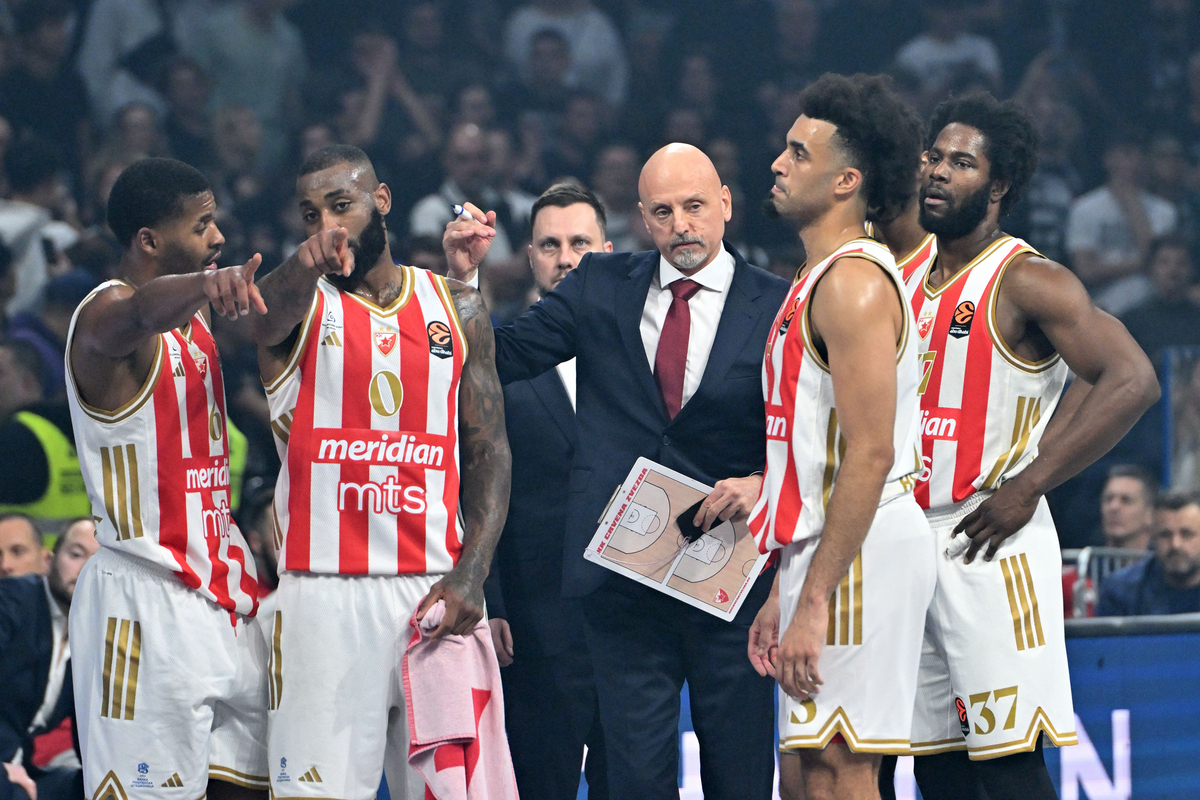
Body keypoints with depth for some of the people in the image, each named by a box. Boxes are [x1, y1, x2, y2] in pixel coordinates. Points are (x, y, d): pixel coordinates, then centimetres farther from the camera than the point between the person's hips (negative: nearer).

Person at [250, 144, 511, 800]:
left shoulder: (457, 309, 12)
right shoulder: (298, 304, 3)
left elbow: (490, 451, 11)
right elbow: (267, 313, -23)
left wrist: (470, 574, -4)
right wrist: (307, 265, -47)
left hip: (436, 591, 3)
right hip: (324, 593, -3)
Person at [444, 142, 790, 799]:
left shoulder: (778, 307, 0)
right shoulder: (601, 289, 8)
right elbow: (499, 360, 7)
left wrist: (765, 484, -17)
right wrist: (465, 277, -7)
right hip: (620, 577, 2)